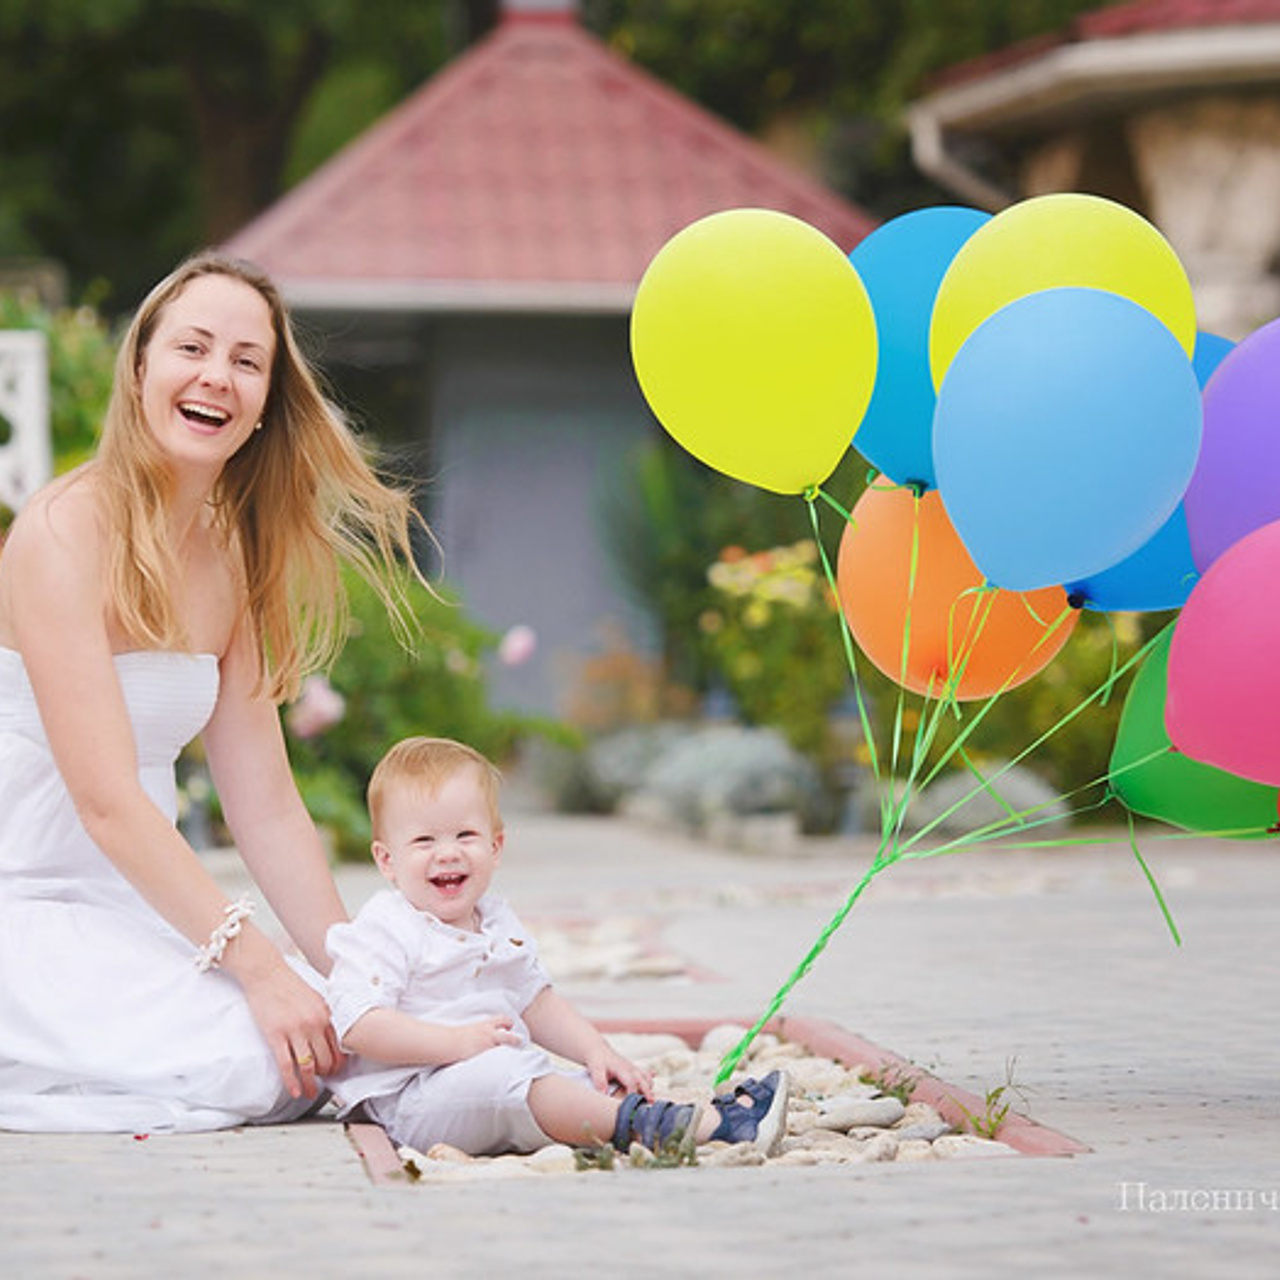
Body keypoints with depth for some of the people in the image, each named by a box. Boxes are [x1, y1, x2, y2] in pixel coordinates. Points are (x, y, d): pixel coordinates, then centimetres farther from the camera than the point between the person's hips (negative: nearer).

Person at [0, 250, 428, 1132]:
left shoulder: (229, 562, 10)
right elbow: (106, 801, -21)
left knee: (342, 1040, -10)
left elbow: (267, 807, 9)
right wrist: (258, 968, -25)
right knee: (254, 1065, -26)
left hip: (144, 910, 8)